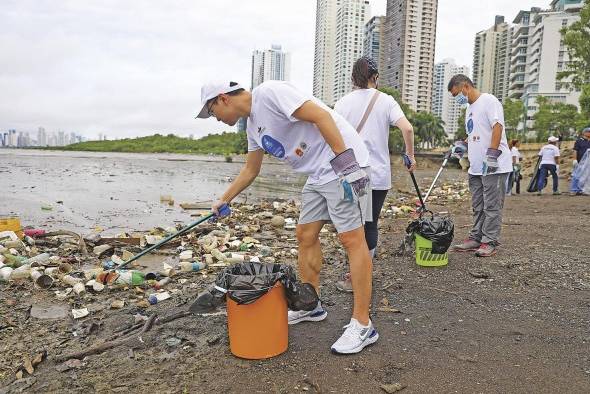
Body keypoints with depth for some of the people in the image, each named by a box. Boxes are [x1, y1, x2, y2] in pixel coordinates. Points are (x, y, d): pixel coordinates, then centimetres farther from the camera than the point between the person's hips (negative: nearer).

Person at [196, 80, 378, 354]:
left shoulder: (268, 92, -13)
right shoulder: (253, 125, 17)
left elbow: (321, 116, -20)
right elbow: (250, 170, 28)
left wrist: (345, 163, -23)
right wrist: (224, 200, 33)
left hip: (345, 162, -10)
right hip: (319, 174, 10)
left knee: (351, 239, -8)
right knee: (306, 236, 12)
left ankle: (362, 325, -1)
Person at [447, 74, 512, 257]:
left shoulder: (489, 101, -7)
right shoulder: (470, 108, 21)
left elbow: (497, 127, -18)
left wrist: (492, 154, -24)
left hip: (493, 166, -9)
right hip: (476, 167, 9)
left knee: (491, 206, -3)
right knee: (478, 206, 13)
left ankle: (490, 242, 2)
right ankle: (476, 238, 20)